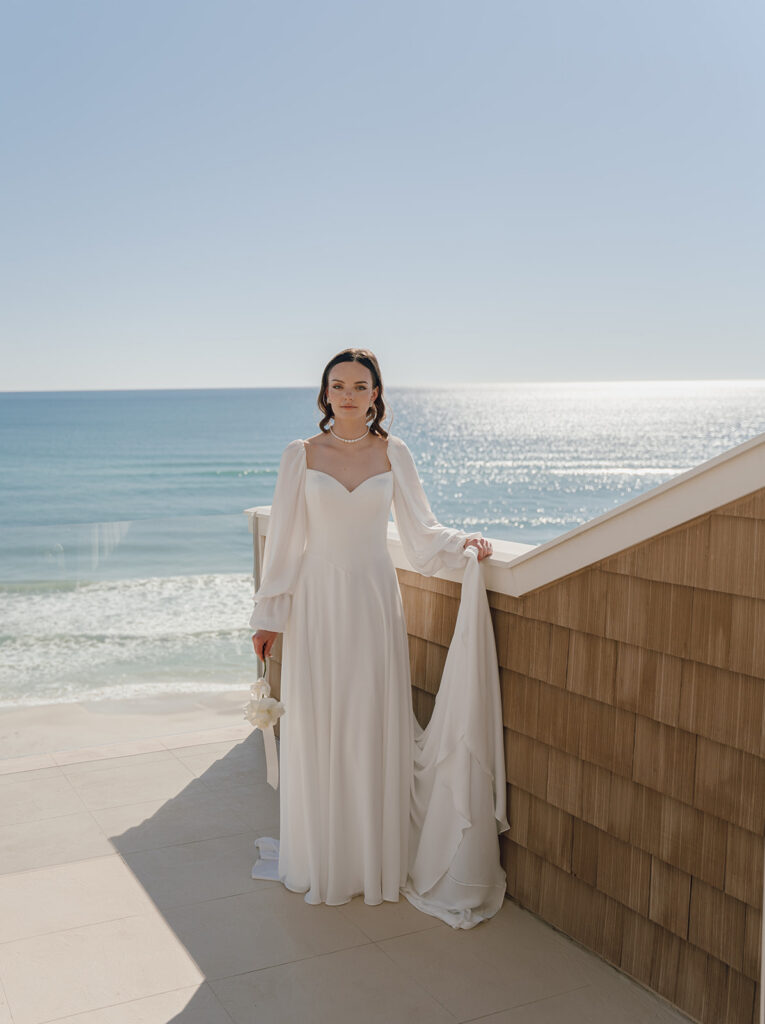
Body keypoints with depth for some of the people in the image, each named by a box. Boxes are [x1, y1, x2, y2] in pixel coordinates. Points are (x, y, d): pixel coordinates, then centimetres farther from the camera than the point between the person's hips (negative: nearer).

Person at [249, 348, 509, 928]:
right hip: (317, 604, 0)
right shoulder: (301, 456, 1)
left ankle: (379, 858, 20)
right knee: (317, 731, 4)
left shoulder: (393, 454, 3)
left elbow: (421, 531, 5)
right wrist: (269, 614, 3)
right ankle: (322, 860, 22)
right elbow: (284, 539, 2)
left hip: (375, 603, 0)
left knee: (375, 728, 4)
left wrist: (462, 544, -13)